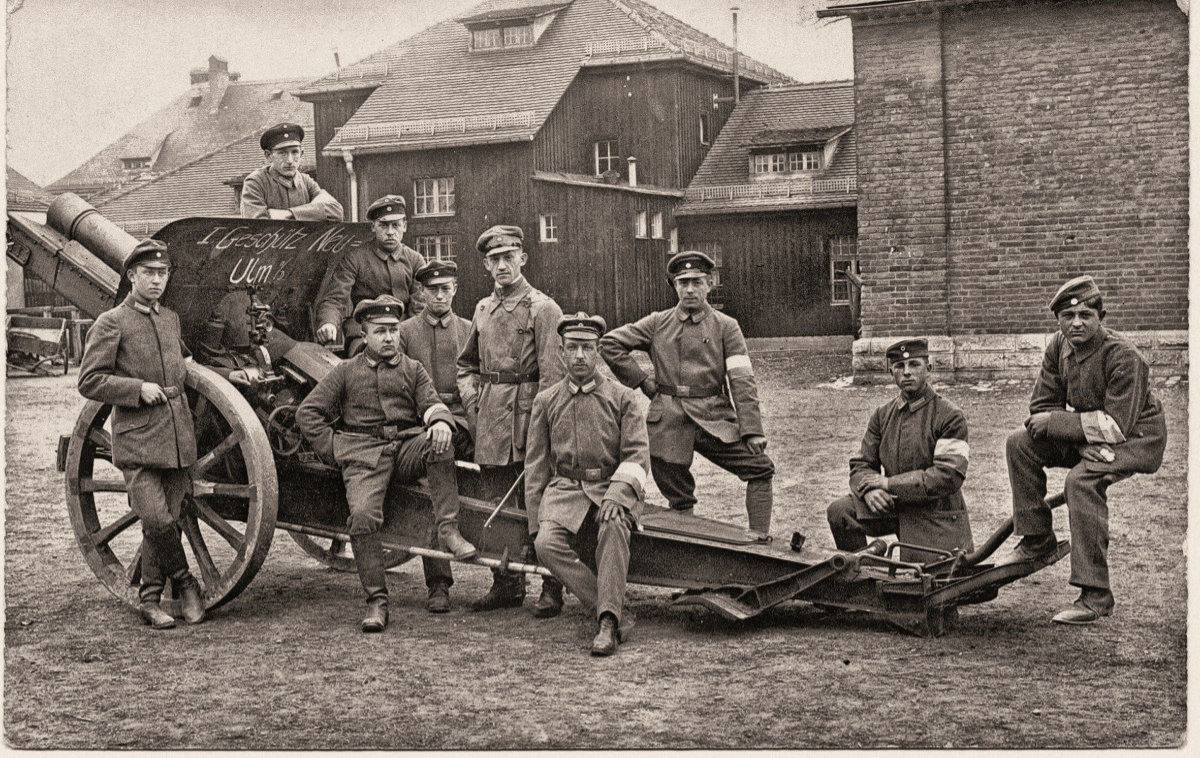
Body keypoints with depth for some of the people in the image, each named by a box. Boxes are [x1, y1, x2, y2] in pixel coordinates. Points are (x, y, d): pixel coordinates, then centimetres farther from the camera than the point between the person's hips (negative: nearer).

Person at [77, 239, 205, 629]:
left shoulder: (172, 319, 15)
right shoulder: (110, 323, -3)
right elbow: (89, 382, -7)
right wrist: (139, 388, -14)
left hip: (176, 439, 6)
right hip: (136, 440, -5)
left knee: (168, 520, 6)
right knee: (156, 520, -15)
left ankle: (149, 599, 17)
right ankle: (184, 581, 8)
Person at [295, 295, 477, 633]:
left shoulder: (412, 370, 19)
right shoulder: (346, 371, 15)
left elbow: (431, 404, 5)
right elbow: (307, 412, 12)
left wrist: (441, 421, -20)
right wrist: (334, 450, 1)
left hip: (407, 447, 1)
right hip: (364, 456, -1)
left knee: (439, 444, -32)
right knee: (362, 515, -25)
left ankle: (448, 529, -29)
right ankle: (376, 602, -17)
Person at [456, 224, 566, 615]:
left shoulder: (542, 308, -5)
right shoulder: (483, 309, 15)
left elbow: (552, 374, -11)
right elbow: (467, 364, 27)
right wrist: (472, 399, 11)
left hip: (527, 412, -6)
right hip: (490, 418, 6)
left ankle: (551, 589, 3)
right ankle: (506, 586, 19)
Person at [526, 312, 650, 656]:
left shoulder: (622, 398, 6)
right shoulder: (546, 401, 11)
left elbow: (637, 456, -1)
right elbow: (536, 466, 12)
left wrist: (616, 496, -20)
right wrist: (536, 521, 4)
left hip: (612, 487, -2)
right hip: (564, 488, 2)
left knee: (614, 528, -37)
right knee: (547, 543, -29)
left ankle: (607, 624, -37)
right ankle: (608, 610, -27)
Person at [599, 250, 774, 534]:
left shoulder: (725, 326, 4)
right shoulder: (658, 323, 7)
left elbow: (742, 380, -3)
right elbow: (609, 343, 9)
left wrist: (753, 431, -12)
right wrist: (642, 381, 4)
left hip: (714, 418, 0)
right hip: (668, 423, 0)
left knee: (760, 467, -12)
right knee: (679, 500, 3)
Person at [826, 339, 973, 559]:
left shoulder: (950, 416, -11)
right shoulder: (882, 415, 6)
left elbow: (949, 476, -20)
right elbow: (861, 464, 7)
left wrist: (889, 484, -19)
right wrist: (870, 489, -18)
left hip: (937, 517, -4)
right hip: (892, 508, 4)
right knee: (839, 512, -16)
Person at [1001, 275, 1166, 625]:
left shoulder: (1123, 357, -25)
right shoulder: (1059, 346, -3)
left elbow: (1116, 425, -29)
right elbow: (1042, 406, 0)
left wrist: (1053, 422, -25)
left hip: (1137, 437, -8)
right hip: (1088, 439, 8)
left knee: (1082, 479, -34)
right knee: (1020, 443, -9)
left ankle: (1095, 596, -29)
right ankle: (1037, 540, 3)